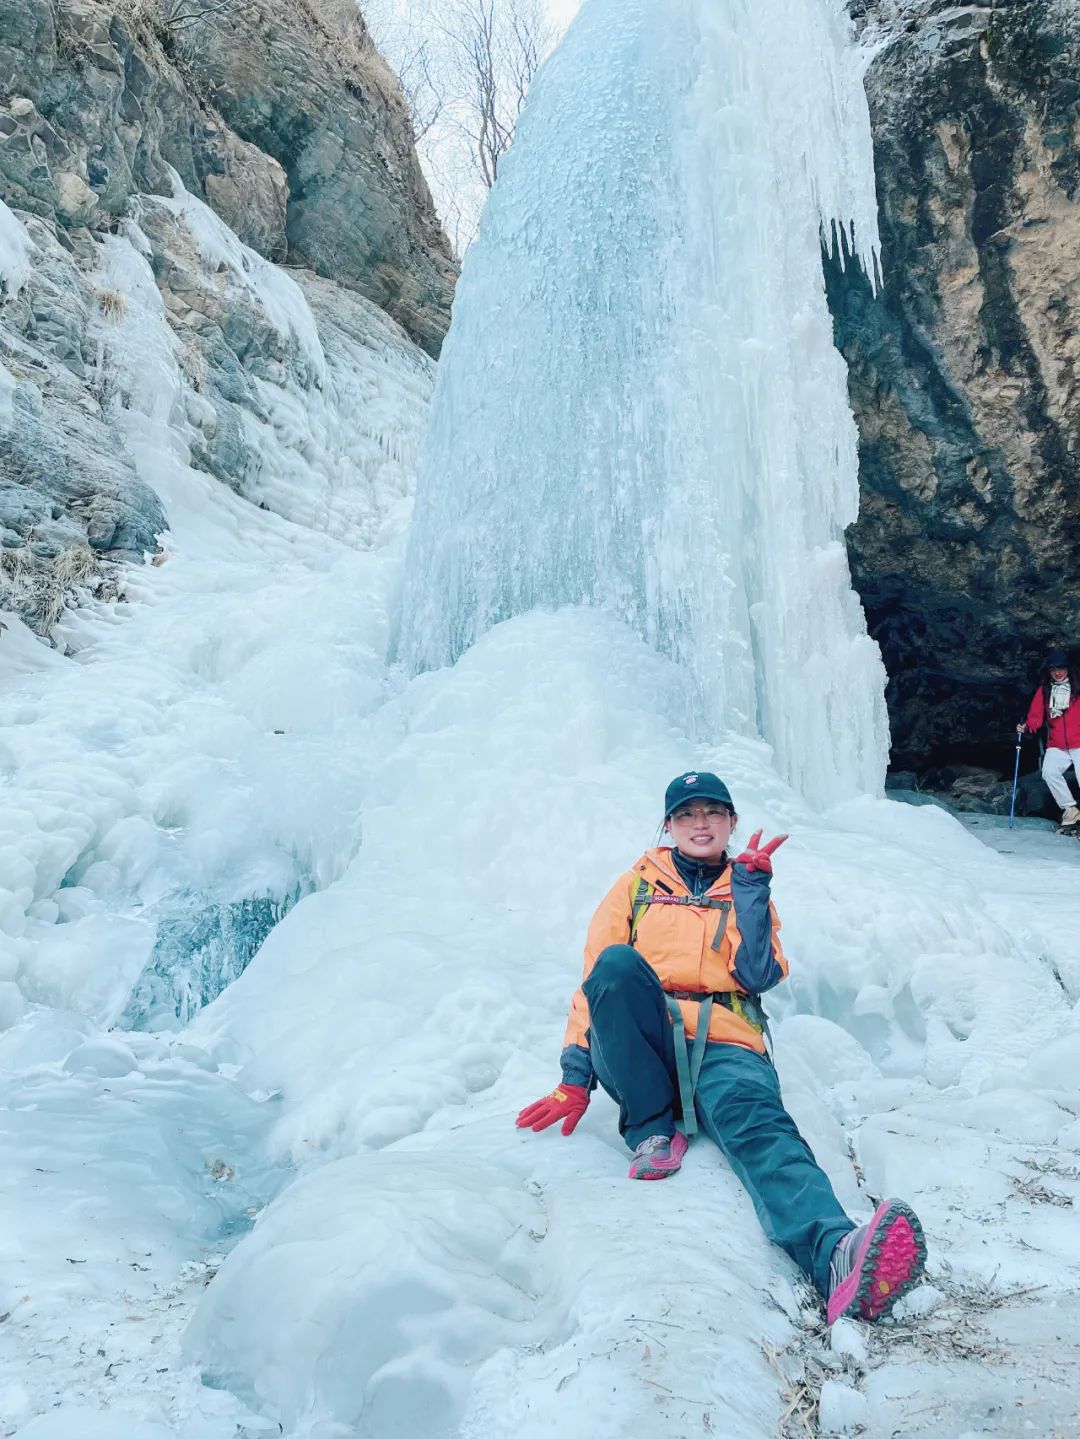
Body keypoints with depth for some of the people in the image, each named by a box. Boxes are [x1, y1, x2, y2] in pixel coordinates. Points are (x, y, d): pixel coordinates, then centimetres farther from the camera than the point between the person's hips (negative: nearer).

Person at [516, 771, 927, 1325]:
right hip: (639, 1051, 0)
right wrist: (575, 1078, -2)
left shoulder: (746, 892, 21)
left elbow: (757, 975, 2)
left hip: (724, 1046, 0)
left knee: (760, 1124, -34)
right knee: (619, 962, -32)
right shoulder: (637, 885, 19)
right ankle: (653, 1129, -23)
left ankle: (837, 1258, -64)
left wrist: (751, 885, -3)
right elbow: (597, 977, 10)